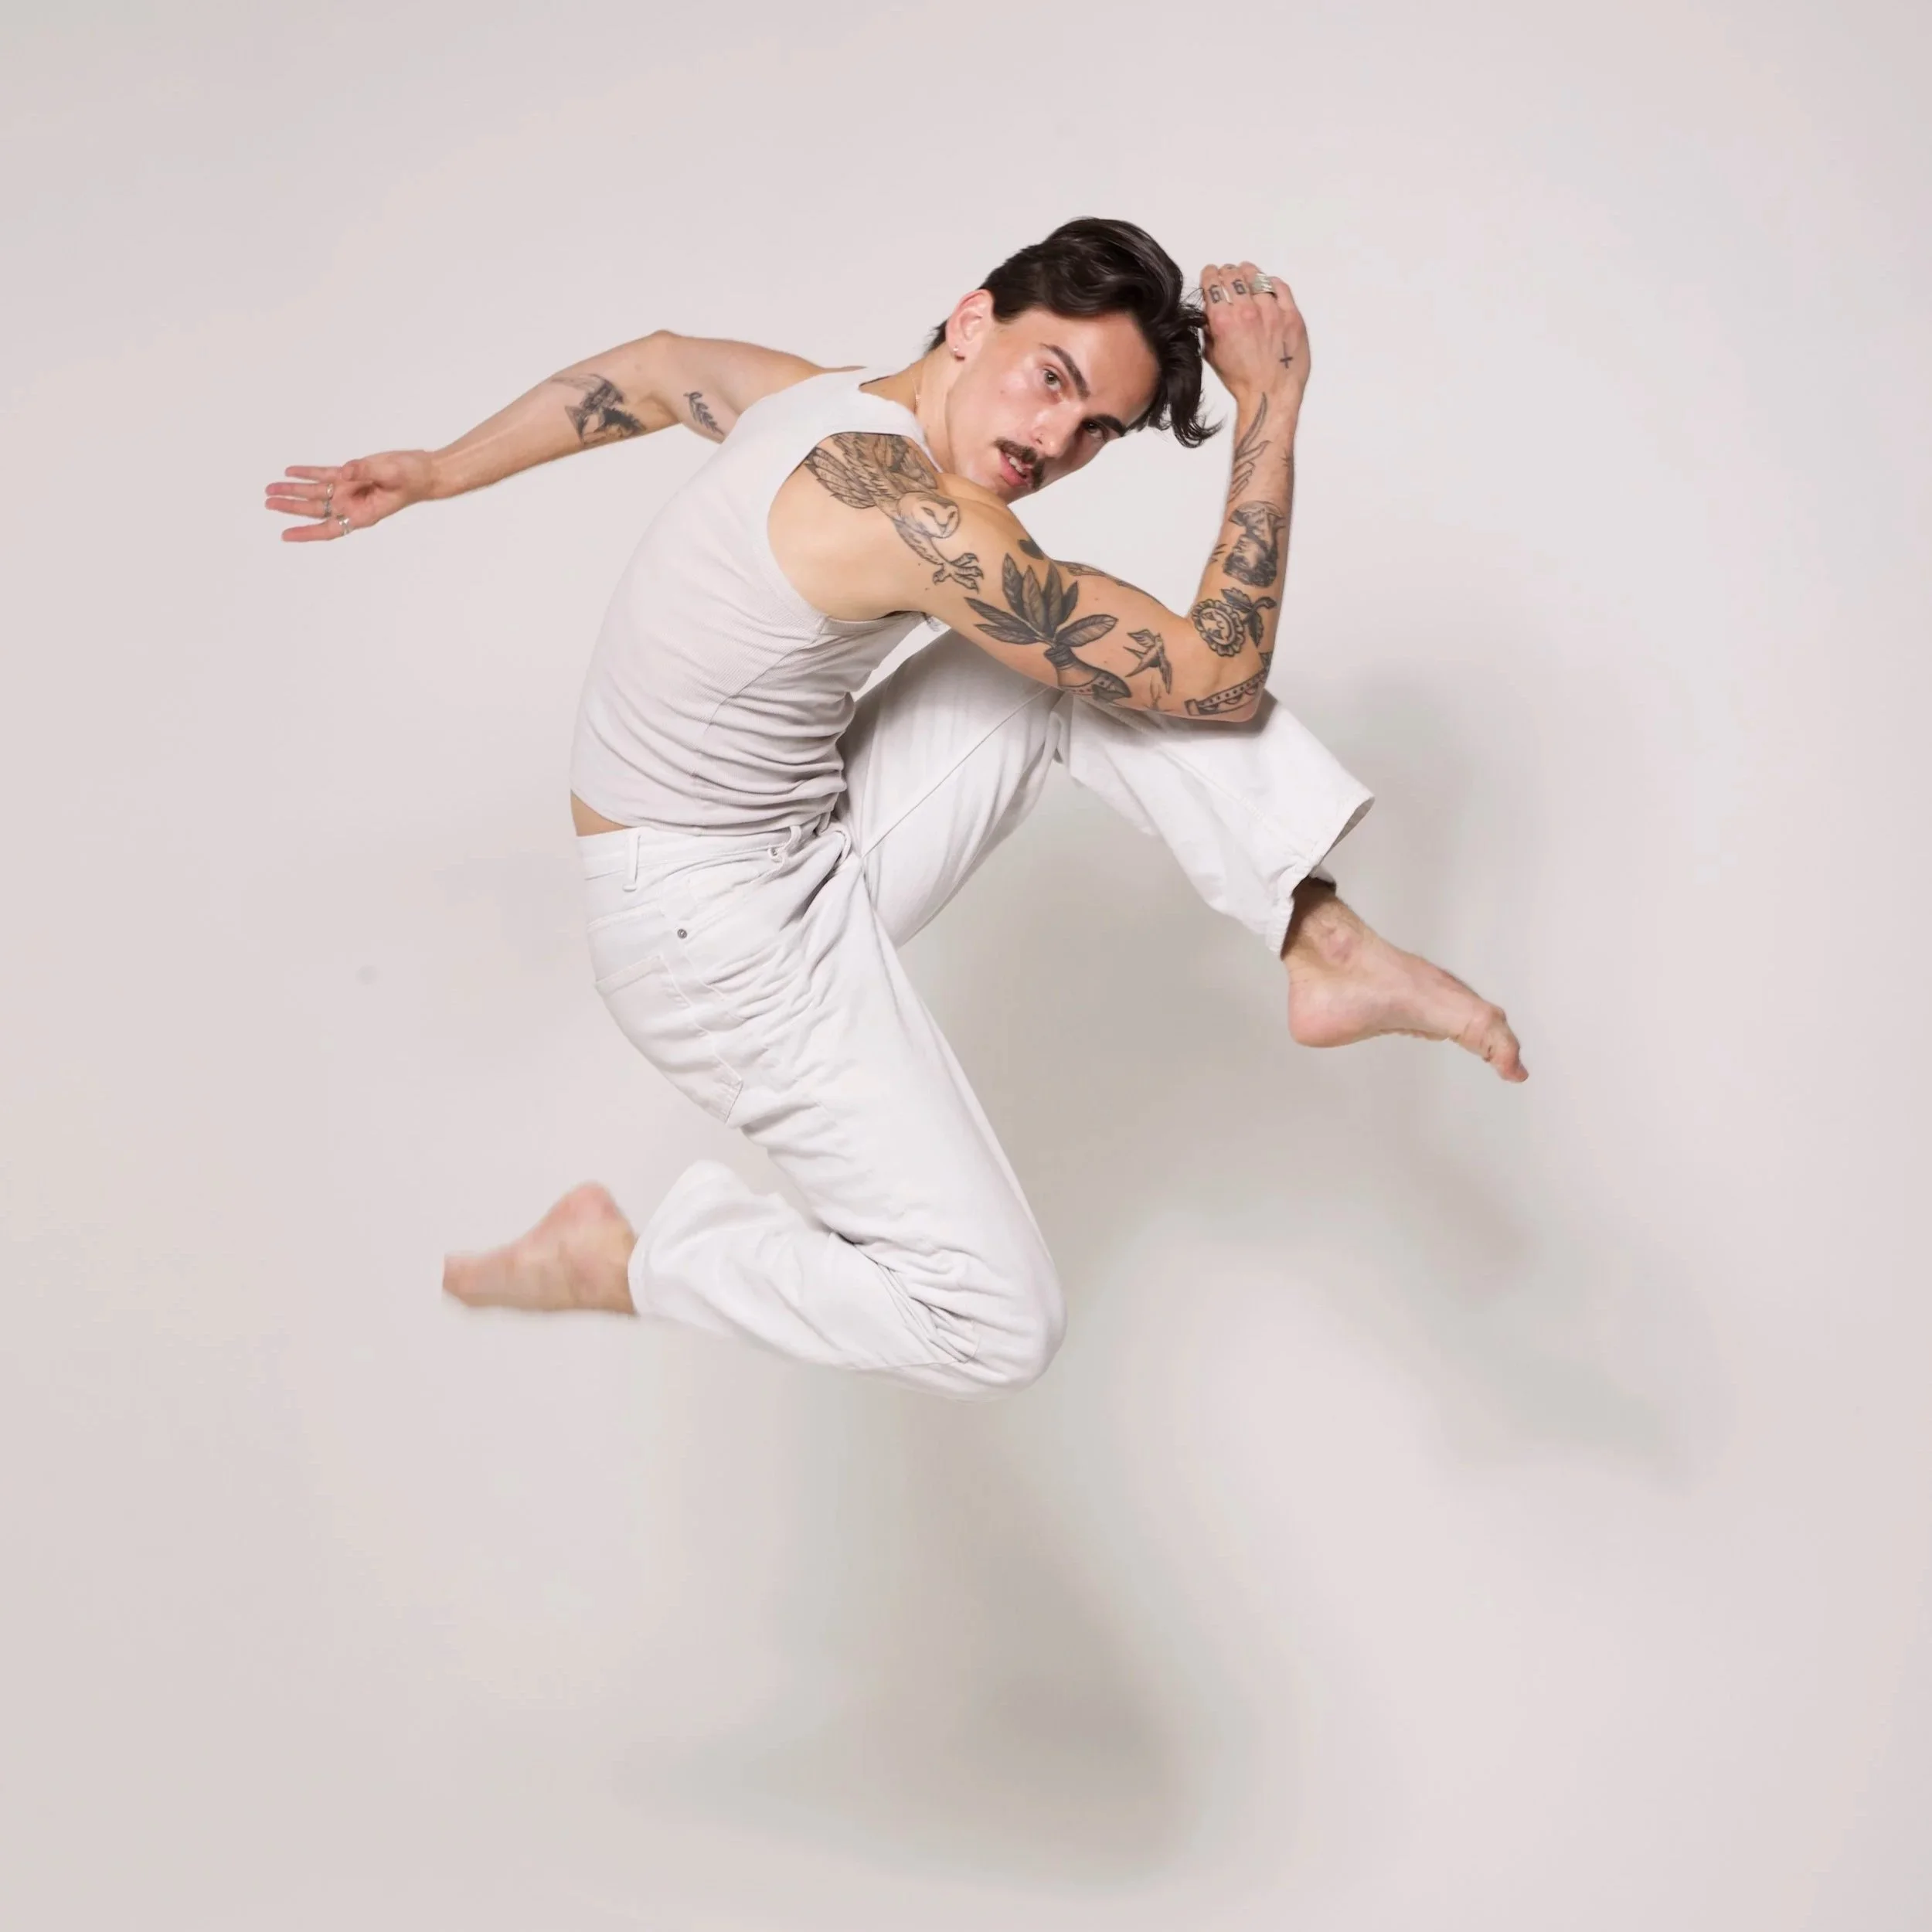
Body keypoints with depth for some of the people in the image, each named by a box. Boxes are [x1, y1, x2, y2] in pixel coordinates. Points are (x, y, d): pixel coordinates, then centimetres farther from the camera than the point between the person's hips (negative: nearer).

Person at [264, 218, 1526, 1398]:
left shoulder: (816, 397, 1)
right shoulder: (917, 520, -28)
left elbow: (659, 367, 21)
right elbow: (1221, 678, -21)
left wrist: (439, 472, 34)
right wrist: (1273, 404, -17)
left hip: (809, 845, 10)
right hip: (730, 941, -10)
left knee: (1087, 657, 2)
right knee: (999, 1328, -14)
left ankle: (1326, 947, 1)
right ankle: (626, 1261, 3)